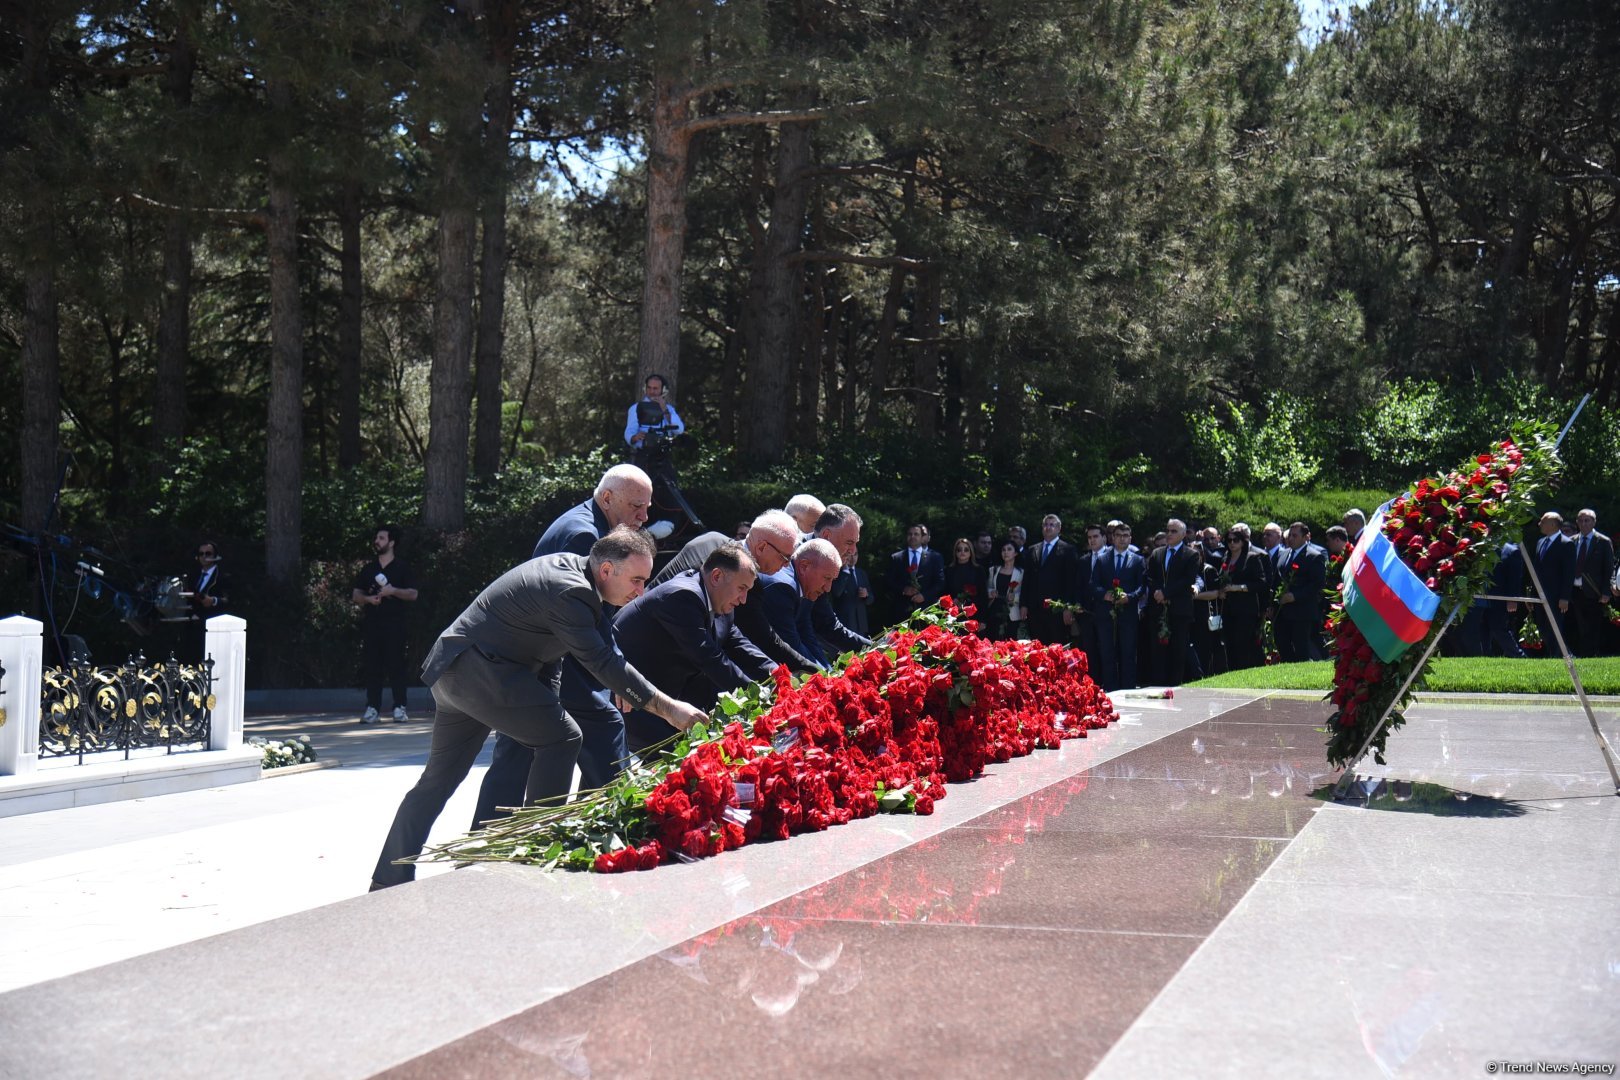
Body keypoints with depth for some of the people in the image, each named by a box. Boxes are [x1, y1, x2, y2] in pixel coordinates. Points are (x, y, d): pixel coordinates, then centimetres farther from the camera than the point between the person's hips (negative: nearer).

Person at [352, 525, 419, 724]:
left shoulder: (403, 567, 4)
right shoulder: (368, 569, 17)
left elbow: (413, 594, -1)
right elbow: (356, 594, 16)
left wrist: (394, 591, -16)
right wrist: (367, 599, -5)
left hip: (394, 623, -4)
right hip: (371, 623, 4)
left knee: (396, 665, -6)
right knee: (371, 666, 1)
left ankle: (399, 708, -2)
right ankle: (373, 709, 3)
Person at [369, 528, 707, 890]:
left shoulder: (571, 567, 8)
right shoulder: (568, 591, -23)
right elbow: (602, 662, -26)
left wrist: (547, 704, 6)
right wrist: (667, 708, -26)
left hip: (451, 671, 11)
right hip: (476, 668, -11)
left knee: (438, 781, 14)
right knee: (561, 738, -12)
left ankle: (387, 882, 19)